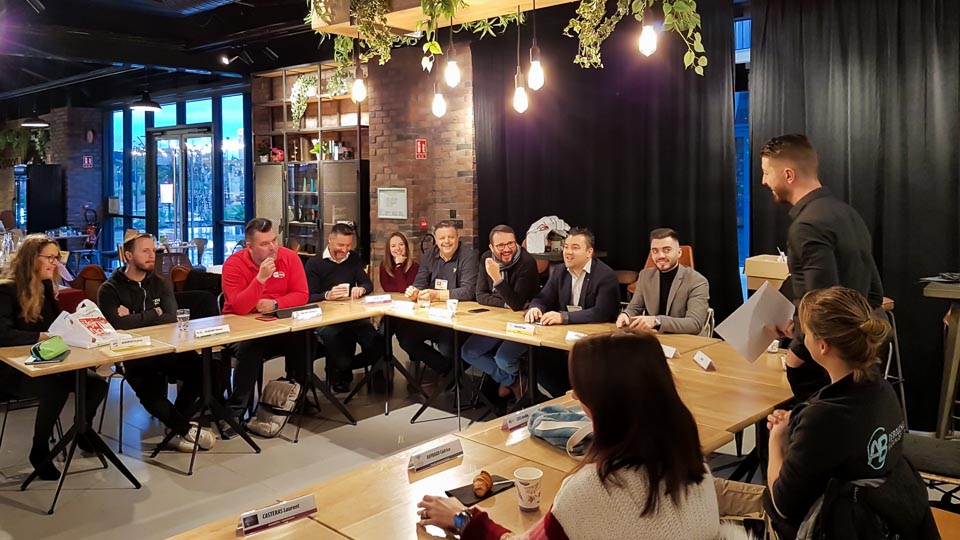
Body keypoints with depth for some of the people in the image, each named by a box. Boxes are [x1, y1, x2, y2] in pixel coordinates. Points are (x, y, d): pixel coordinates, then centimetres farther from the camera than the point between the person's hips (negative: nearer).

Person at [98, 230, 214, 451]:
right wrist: (154, 314, -7)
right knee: (152, 395, -31)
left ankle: (176, 426, -1)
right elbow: (118, 323, -19)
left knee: (200, 367, -24)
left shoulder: (160, 285, 13)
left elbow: (171, 318, -5)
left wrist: (135, 318, -12)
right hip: (132, 355, -4)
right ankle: (186, 428, -1)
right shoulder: (110, 290, 0)